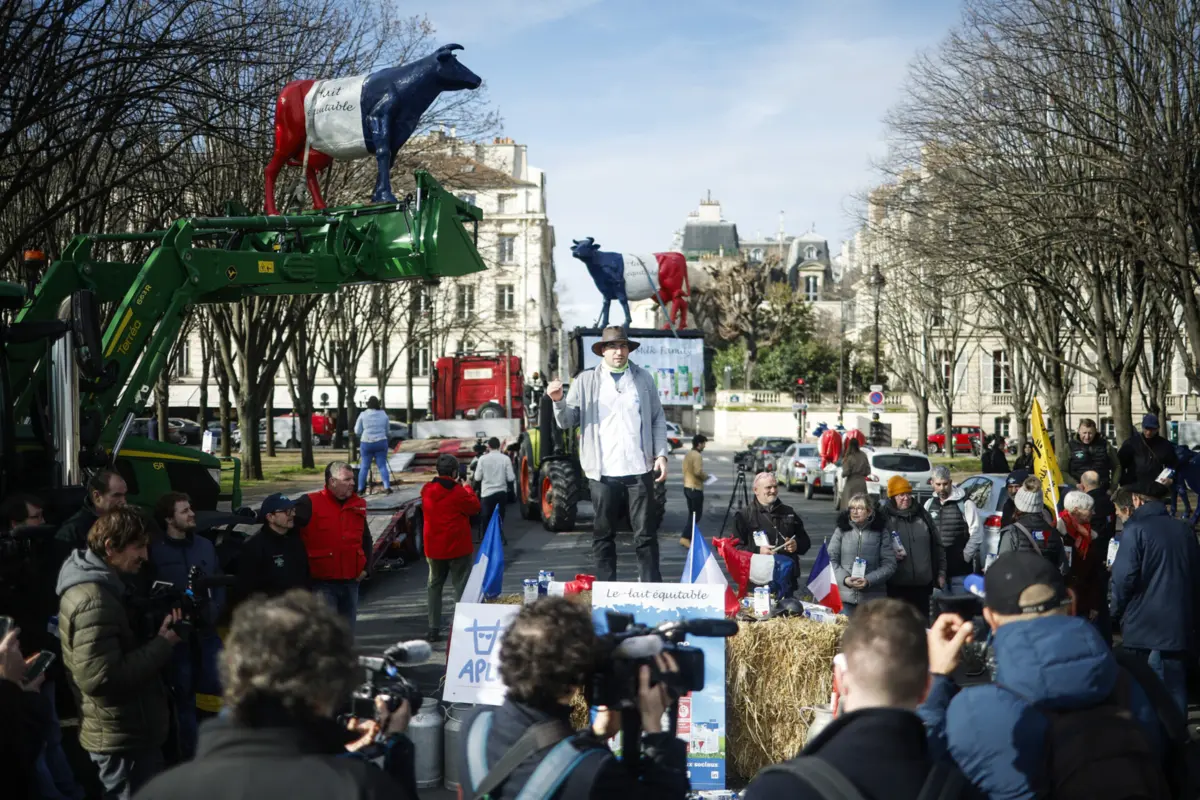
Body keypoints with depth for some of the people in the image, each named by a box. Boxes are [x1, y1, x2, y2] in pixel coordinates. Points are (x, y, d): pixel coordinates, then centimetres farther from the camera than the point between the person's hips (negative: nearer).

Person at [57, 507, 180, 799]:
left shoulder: (95, 584, 9)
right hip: (124, 736, -10)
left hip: (122, 730, 10)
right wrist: (163, 643, -22)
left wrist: (158, 627, -1)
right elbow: (100, 678, -31)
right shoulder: (95, 599, -24)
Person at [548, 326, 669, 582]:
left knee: (646, 533, 3)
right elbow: (567, 421, 4)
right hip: (603, 471, -1)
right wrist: (559, 401, -16)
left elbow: (658, 420, 12)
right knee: (603, 534, 6)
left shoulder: (643, 378, 11)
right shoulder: (586, 381, 6)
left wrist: (661, 454, 1)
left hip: (639, 469, 1)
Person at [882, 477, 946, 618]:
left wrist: (941, 572, 13)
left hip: (922, 584, 4)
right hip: (896, 585, -4)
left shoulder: (922, 515, 12)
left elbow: (937, 545, 17)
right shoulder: (884, 517, -2)